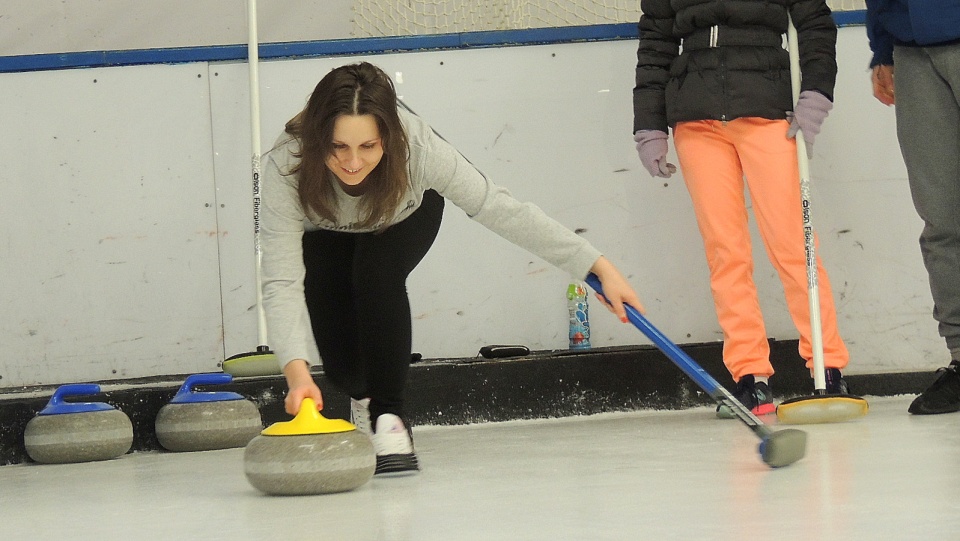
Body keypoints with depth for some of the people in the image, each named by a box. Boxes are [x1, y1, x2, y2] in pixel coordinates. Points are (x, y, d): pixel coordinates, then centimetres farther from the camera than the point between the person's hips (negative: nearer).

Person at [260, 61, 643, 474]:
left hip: (403, 219, 0)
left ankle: (388, 418, -17)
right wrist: (296, 372, -60)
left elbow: (501, 210, -32)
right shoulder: (287, 166, -42)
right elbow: (282, 282, -45)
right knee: (345, 368, -10)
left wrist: (599, 267, -32)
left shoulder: (416, 147, -40)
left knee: (377, 275, -32)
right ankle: (364, 400, 27)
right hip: (326, 237, 0)